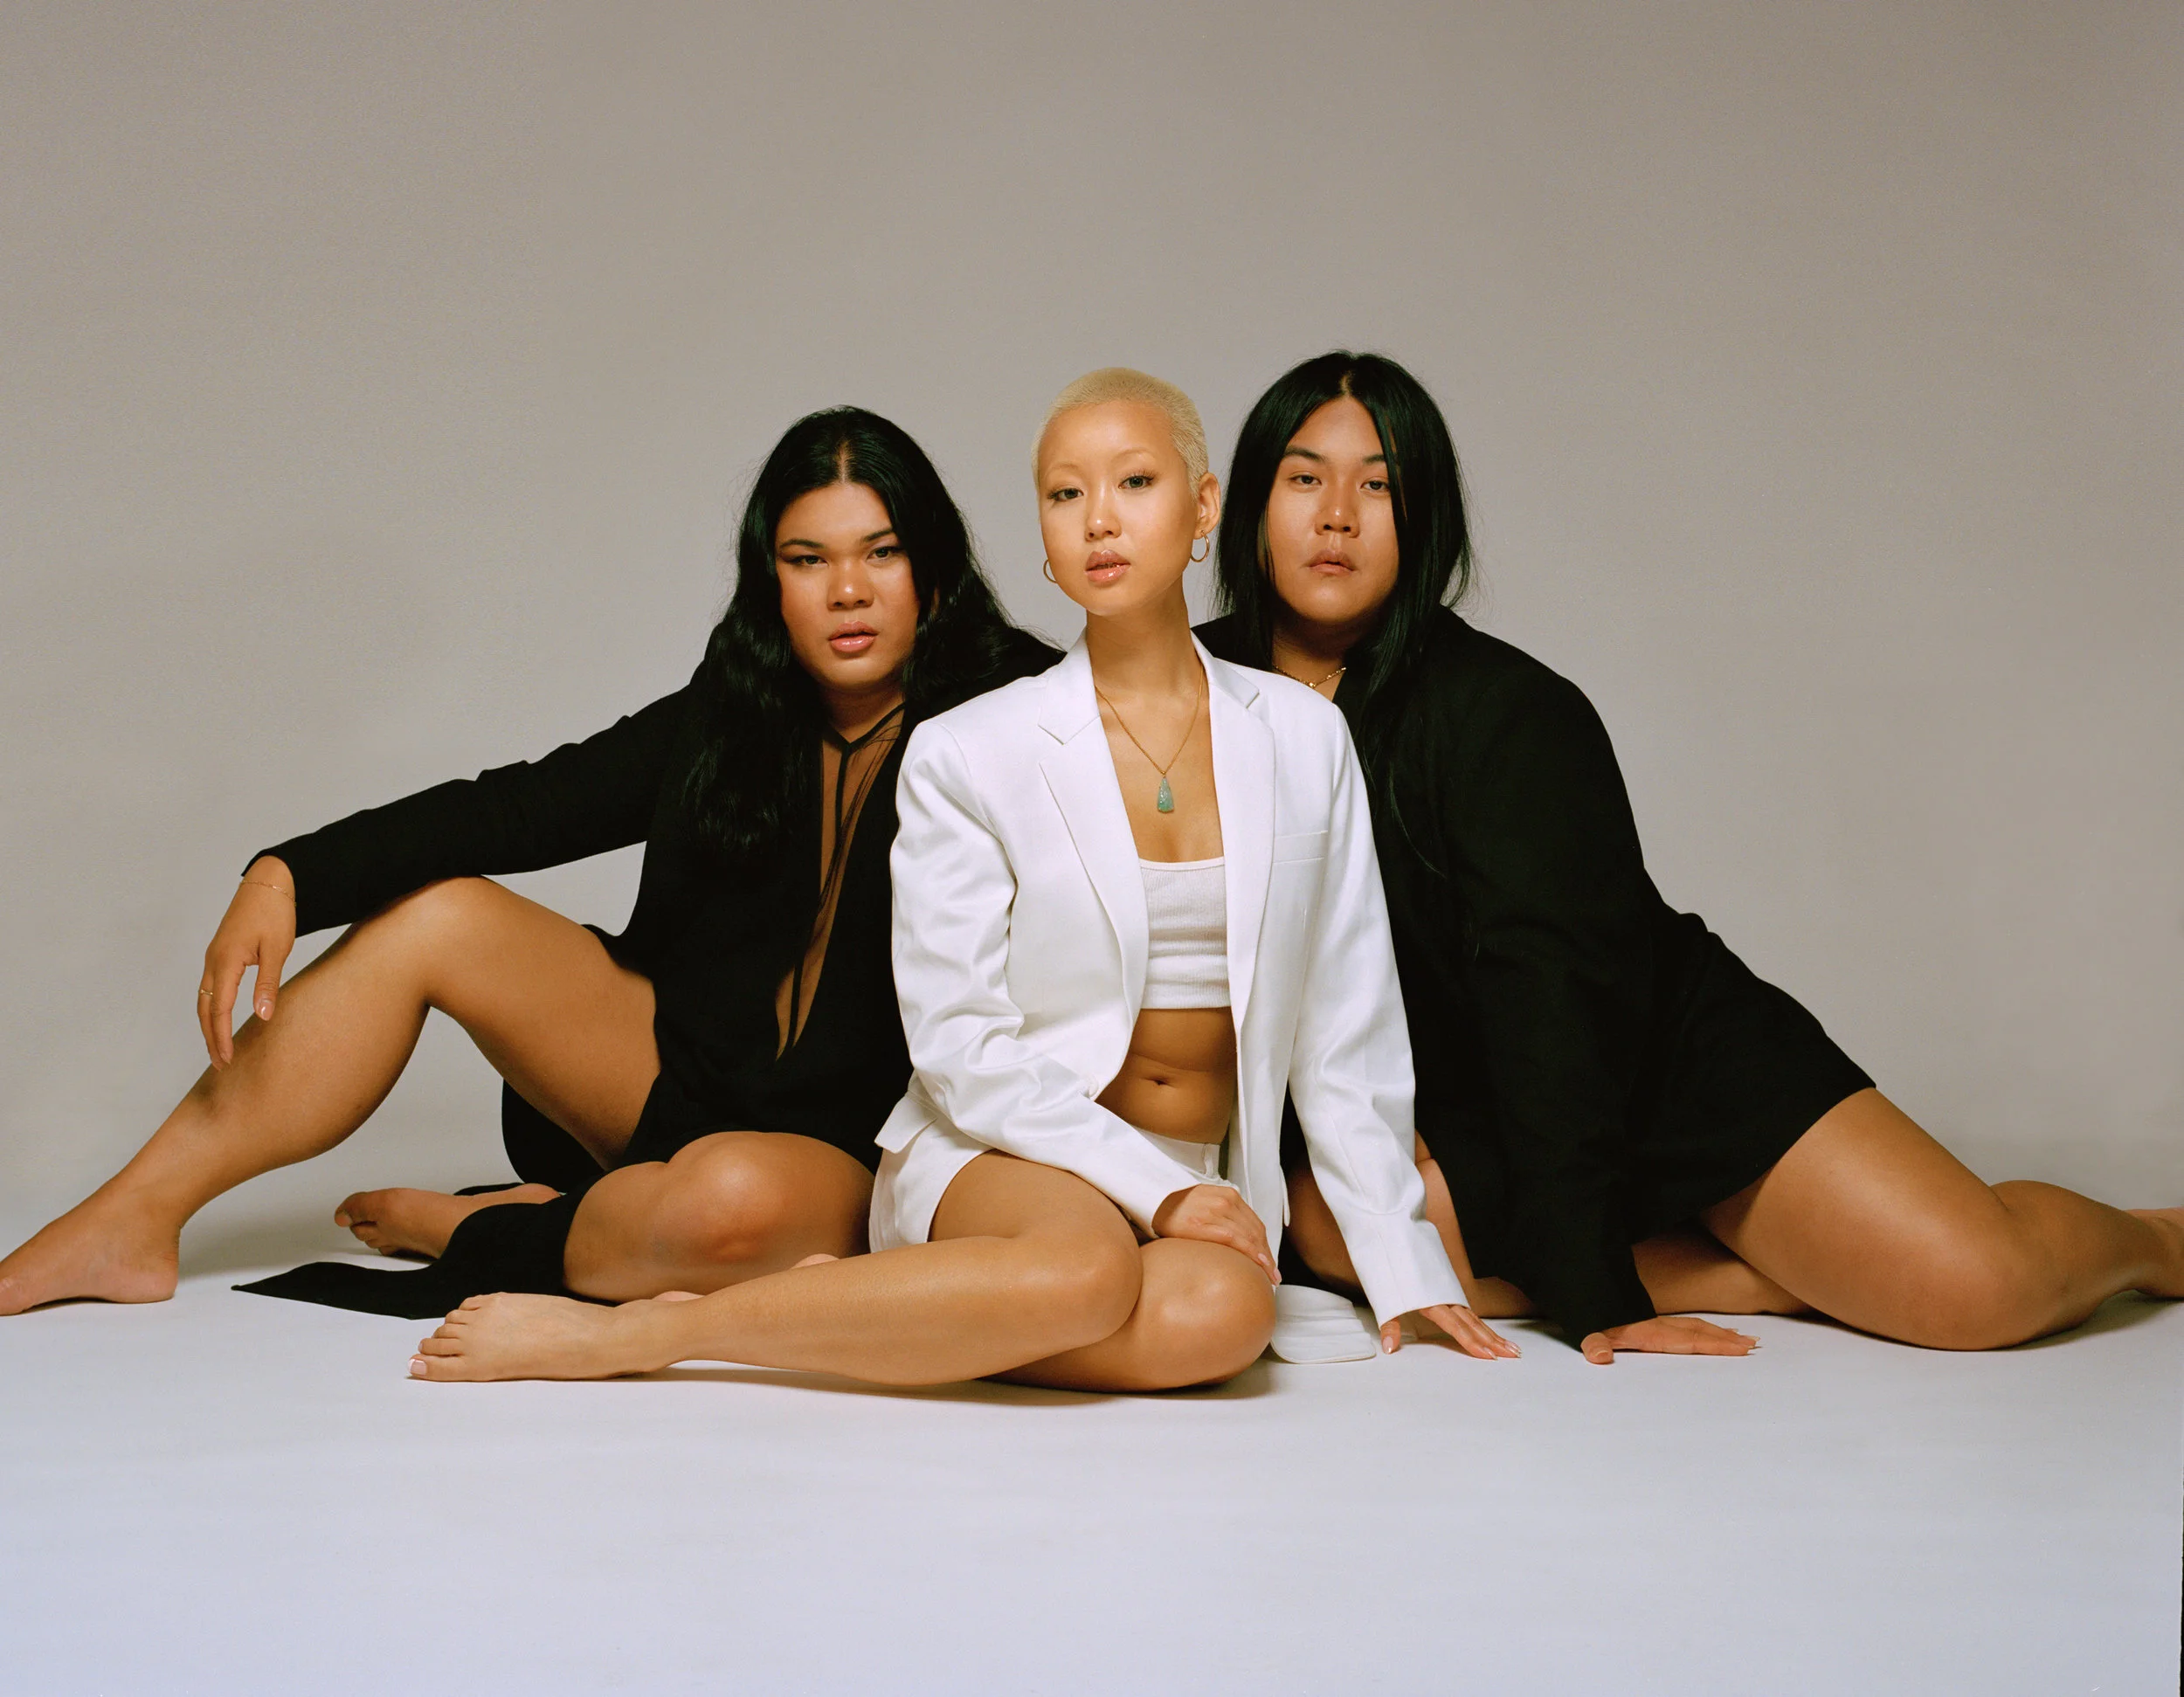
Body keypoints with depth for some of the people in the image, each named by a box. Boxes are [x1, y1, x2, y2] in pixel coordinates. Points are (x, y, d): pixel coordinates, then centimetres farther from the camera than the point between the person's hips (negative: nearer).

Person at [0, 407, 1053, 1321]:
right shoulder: (723, 722, 4)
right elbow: (522, 806, -1)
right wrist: (288, 877, -12)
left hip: (847, 1157, -5)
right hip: (674, 1073, 5)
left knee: (731, 1197, -38)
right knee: (434, 914, -8)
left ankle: (474, 1237, -6)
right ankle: (131, 1226, -3)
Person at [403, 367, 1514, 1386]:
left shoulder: (1301, 738, 8)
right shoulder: (968, 756, -1)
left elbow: (1345, 1033, 11)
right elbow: (961, 1044, -5)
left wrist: (1398, 1260, 6)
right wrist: (1153, 1184, -16)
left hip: (1200, 1185, 3)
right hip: (1000, 1159, -3)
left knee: (1219, 1314, -36)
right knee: (1090, 1271, -41)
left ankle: (873, 1314, -15)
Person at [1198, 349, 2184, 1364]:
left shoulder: (1513, 713, -17)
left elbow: (1551, 1001, -23)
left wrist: (1594, 1292, -27)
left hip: (1682, 1065, -4)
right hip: (1464, 1122, 4)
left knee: (1979, 1286, -21)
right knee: (1325, 1220, -31)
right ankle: (1773, 1278, -15)